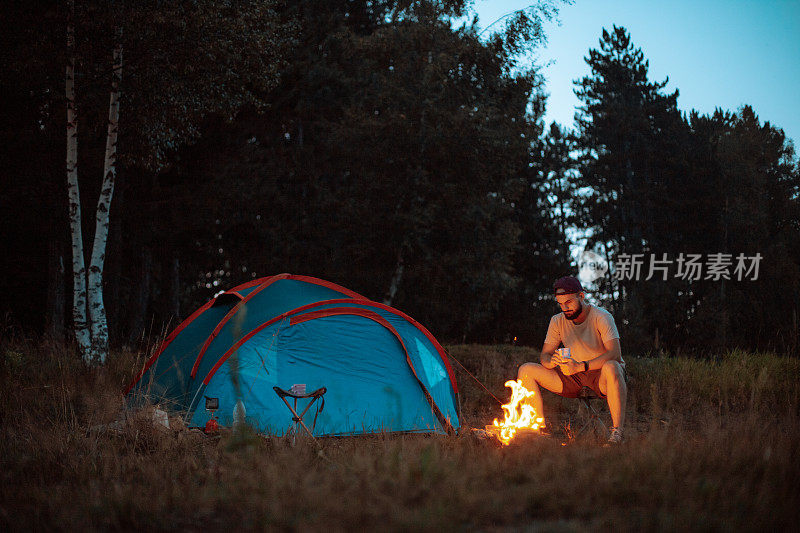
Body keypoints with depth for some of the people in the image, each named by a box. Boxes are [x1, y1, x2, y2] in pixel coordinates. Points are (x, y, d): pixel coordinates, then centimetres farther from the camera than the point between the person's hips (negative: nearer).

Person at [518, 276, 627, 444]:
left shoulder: (601, 317, -13)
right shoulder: (557, 321, 3)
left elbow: (615, 353, -26)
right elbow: (544, 355, 3)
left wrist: (581, 366, -37)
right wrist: (551, 361, -24)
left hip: (601, 377, -5)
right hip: (573, 379, 5)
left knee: (610, 367, -42)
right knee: (526, 370, -10)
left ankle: (617, 430, -35)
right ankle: (541, 426, -8)